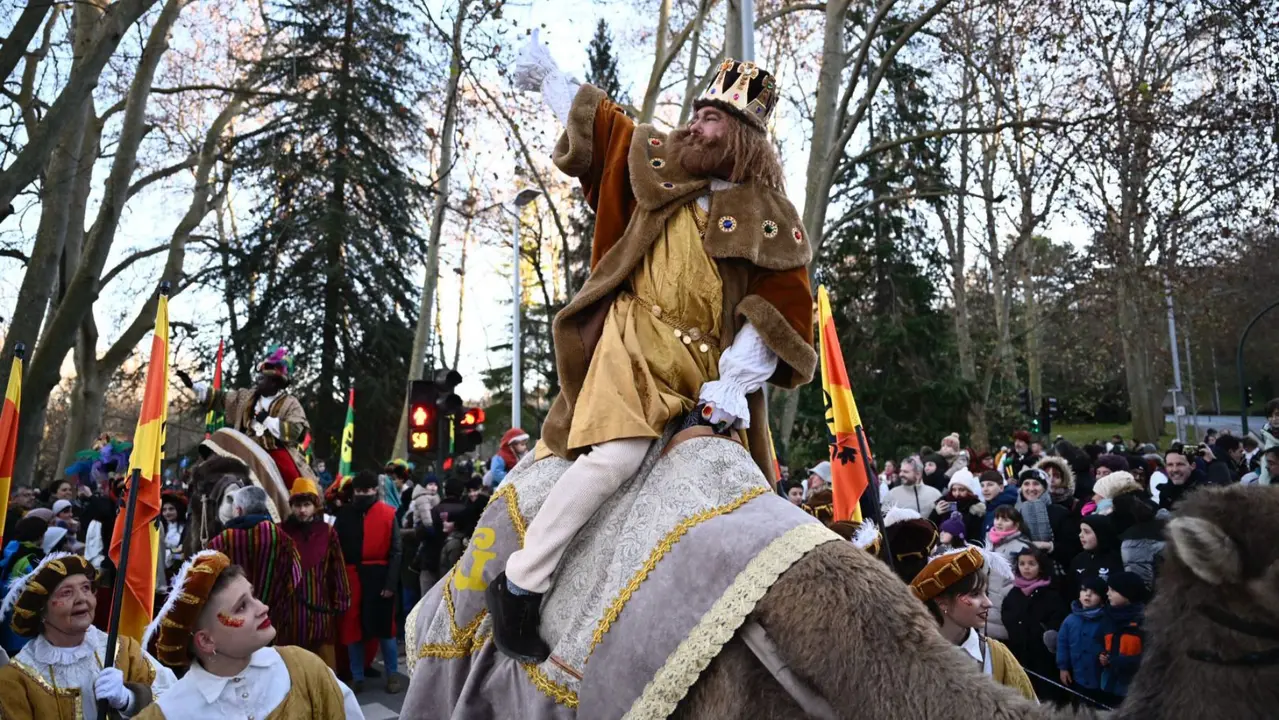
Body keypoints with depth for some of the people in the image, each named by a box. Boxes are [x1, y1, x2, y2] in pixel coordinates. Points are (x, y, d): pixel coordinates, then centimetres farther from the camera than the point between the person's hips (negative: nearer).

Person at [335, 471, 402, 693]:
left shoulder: (388, 514, -4)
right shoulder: (344, 514, 4)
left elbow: (395, 551, -4)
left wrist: (391, 582, -11)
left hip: (378, 576, -3)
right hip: (350, 578, 3)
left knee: (384, 627, 6)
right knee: (352, 629, 8)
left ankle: (392, 675, 20)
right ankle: (357, 677, 21)